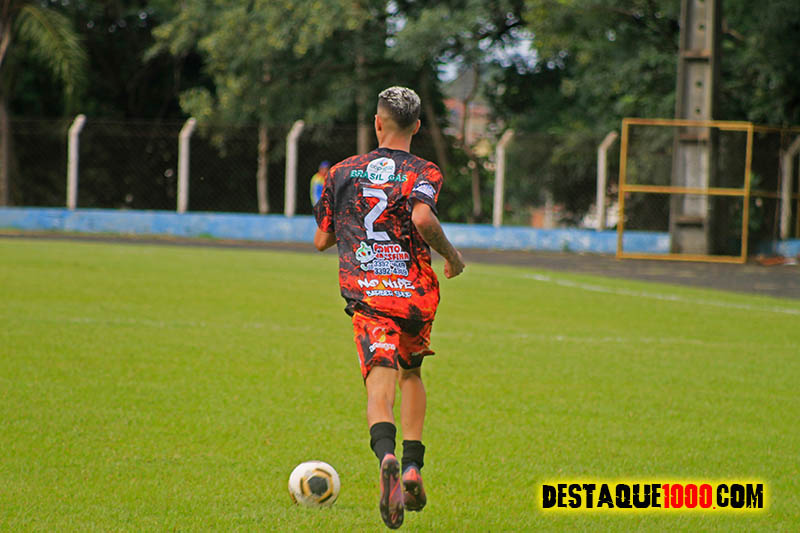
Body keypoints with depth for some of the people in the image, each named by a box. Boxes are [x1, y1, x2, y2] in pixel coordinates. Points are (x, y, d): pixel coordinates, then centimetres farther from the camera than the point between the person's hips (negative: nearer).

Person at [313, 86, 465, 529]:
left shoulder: (343, 172, 11)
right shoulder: (423, 173, 1)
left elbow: (321, 240, 16)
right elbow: (423, 218, -20)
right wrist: (451, 255, -4)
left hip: (365, 294, 0)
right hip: (416, 293, 0)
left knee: (380, 388, -12)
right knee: (411, 375, 25)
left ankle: (387, 458, -42)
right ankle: (412, 468, 14)